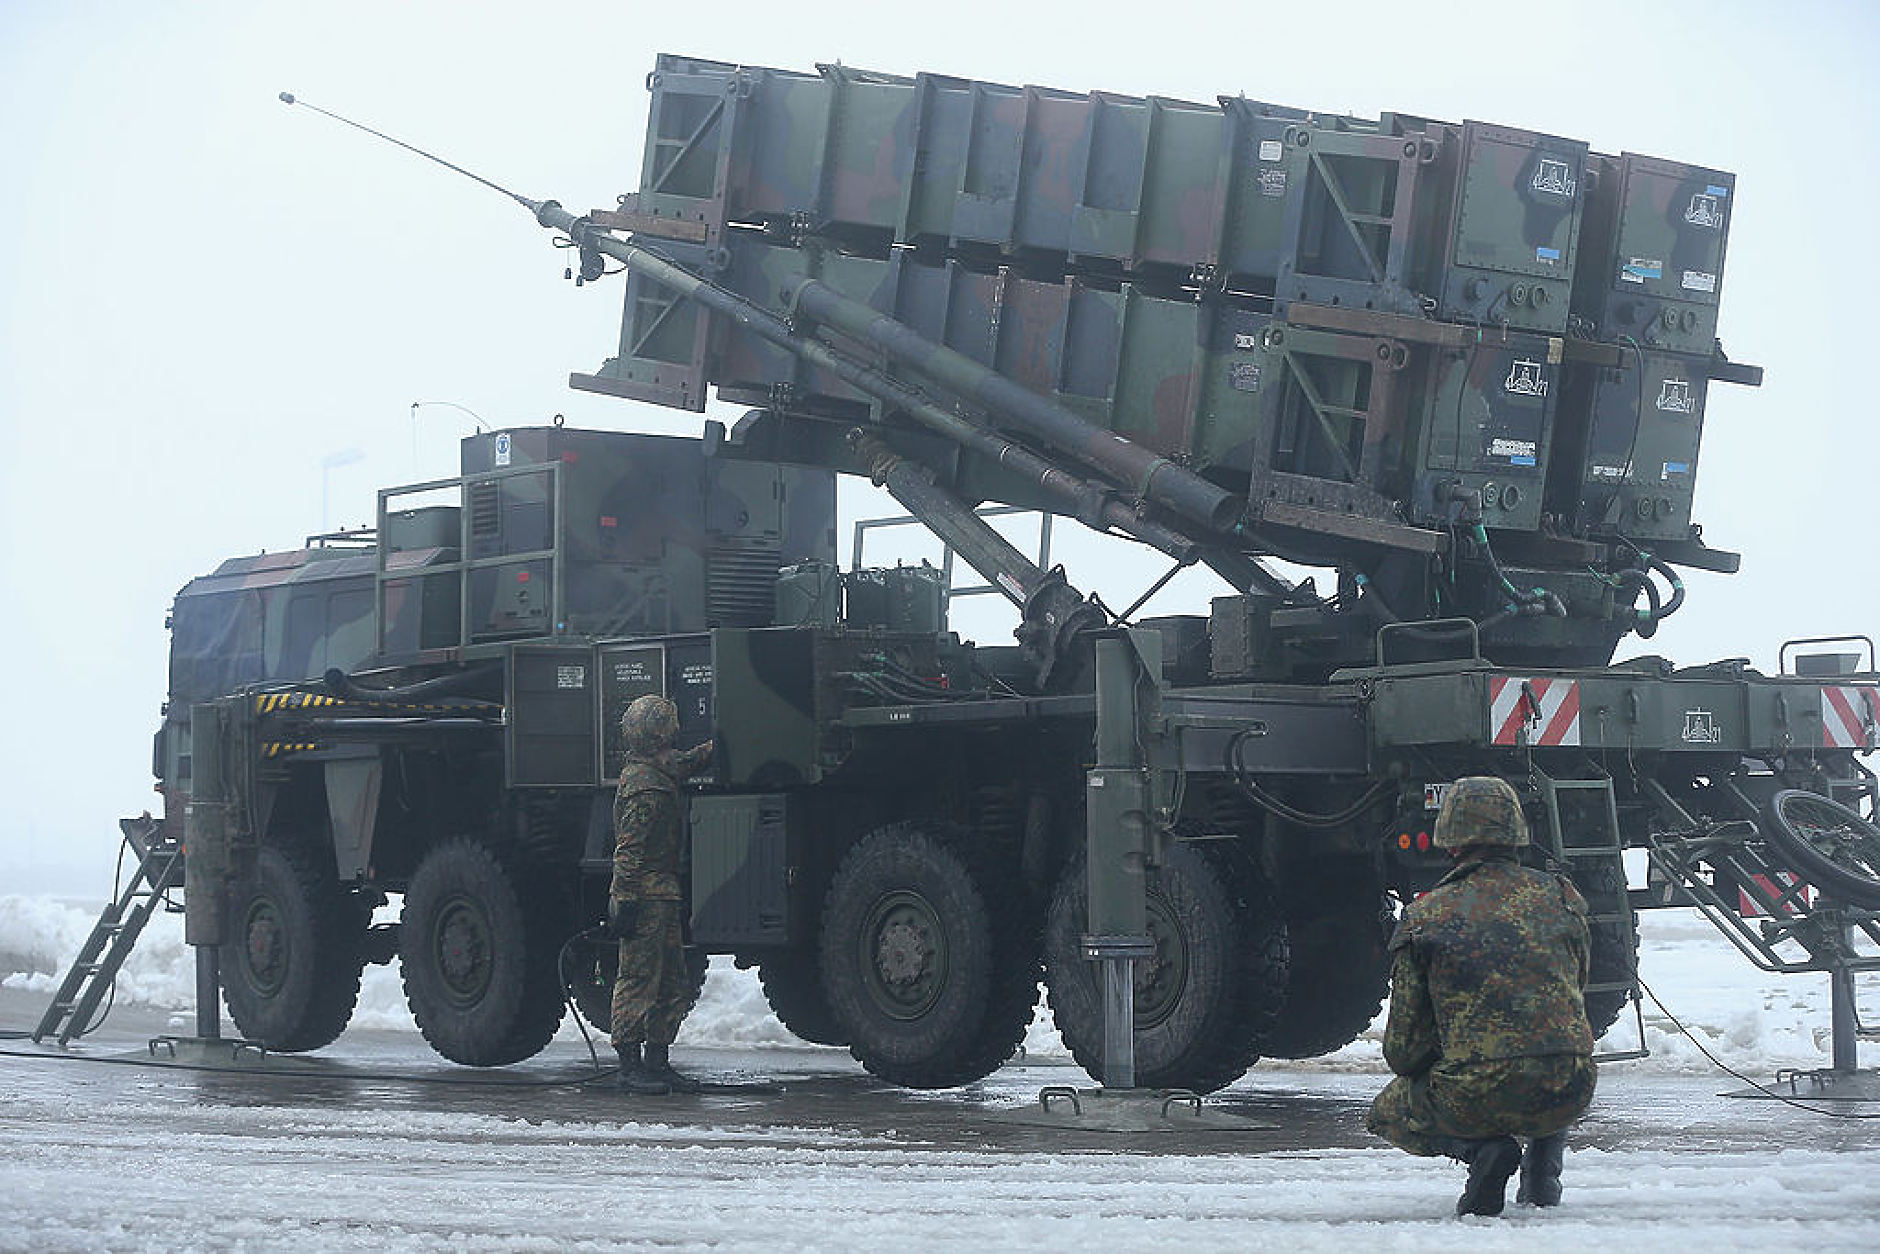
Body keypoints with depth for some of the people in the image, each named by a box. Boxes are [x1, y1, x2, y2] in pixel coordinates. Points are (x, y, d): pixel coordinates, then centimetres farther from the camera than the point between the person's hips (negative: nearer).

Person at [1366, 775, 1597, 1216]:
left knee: (1388, 1110, 26)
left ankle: (1482, 1148, -1)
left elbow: (1403, 1049, 4)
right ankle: (1544, 1161, 17)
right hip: (1568, 1095, 4)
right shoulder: (1561, 896, 9)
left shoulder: (1424, 917, 0)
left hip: (1476, 1100, -4)